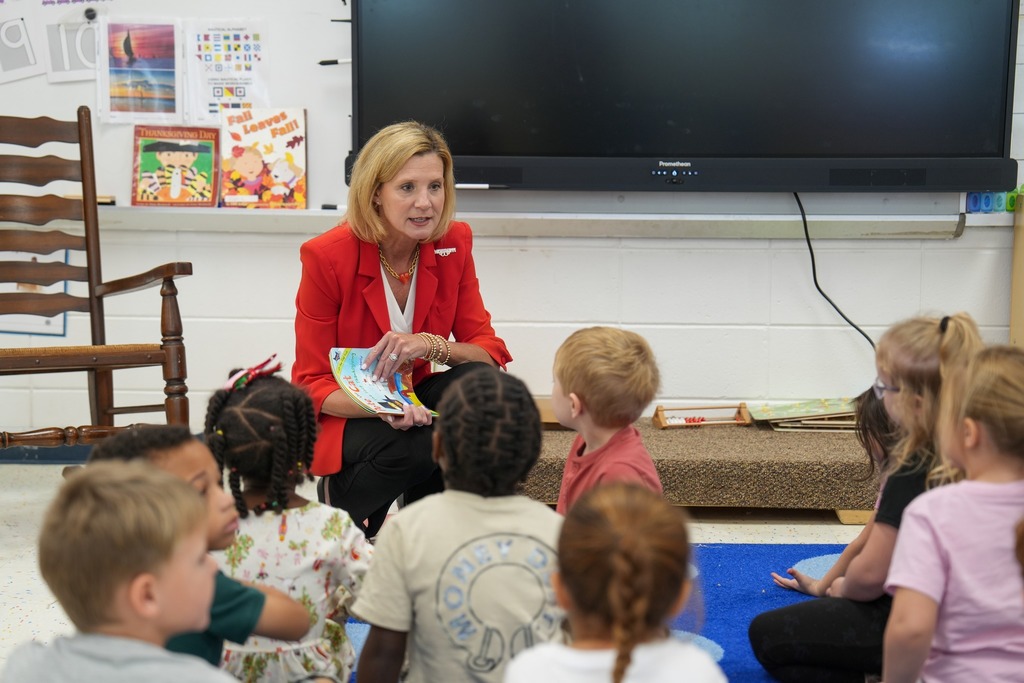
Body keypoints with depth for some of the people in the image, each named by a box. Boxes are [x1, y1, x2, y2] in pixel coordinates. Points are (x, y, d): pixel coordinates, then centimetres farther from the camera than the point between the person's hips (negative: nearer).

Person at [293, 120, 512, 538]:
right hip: (342, 414, -4)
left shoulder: (454, 243, -9)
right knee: (416, 448, -35)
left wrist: (430, 345, -28)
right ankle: (341, 508, -1)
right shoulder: (326, 256, -19)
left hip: (413, 399, 4)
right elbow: (312, 385, -14)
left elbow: (489, 352, -7)